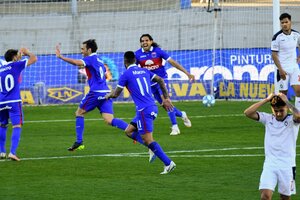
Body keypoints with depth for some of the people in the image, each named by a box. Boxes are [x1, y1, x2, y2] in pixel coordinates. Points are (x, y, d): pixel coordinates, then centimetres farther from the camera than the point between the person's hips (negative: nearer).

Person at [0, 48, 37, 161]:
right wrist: (27, 52, 19)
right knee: (17, 126, -6)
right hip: (14, 101, -5)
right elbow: (34, 59, 3)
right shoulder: (15, 65, -1)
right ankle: (12, 153, -19)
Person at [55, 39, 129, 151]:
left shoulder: (91, 58, -5)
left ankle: (79, 142, 8)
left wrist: (61, 57, -22)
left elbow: (77, 63, -23)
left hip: (96, 92, -8)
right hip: (106, 92, 8)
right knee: (109, 120, -3)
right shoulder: (99, 61, 22)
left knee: (79, 113, 11)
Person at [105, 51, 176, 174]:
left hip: (143, 110, -8)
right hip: (153, 108, 8)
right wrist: (166, 98, 20)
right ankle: (153, 149, 10)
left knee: (148, 140, -8)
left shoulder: (126, 75, -4)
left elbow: (116, 94, 2)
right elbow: (160, 81, 17)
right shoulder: (144, 71, 15)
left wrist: (108, 96, 25)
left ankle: (168, 163, -15)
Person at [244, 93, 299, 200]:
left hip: (287, 166, -1)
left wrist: (286, 101, -16)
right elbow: (248, 113, -6)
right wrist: (266, 100, -7)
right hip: (270, 164, 1)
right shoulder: (268, 119, 5)